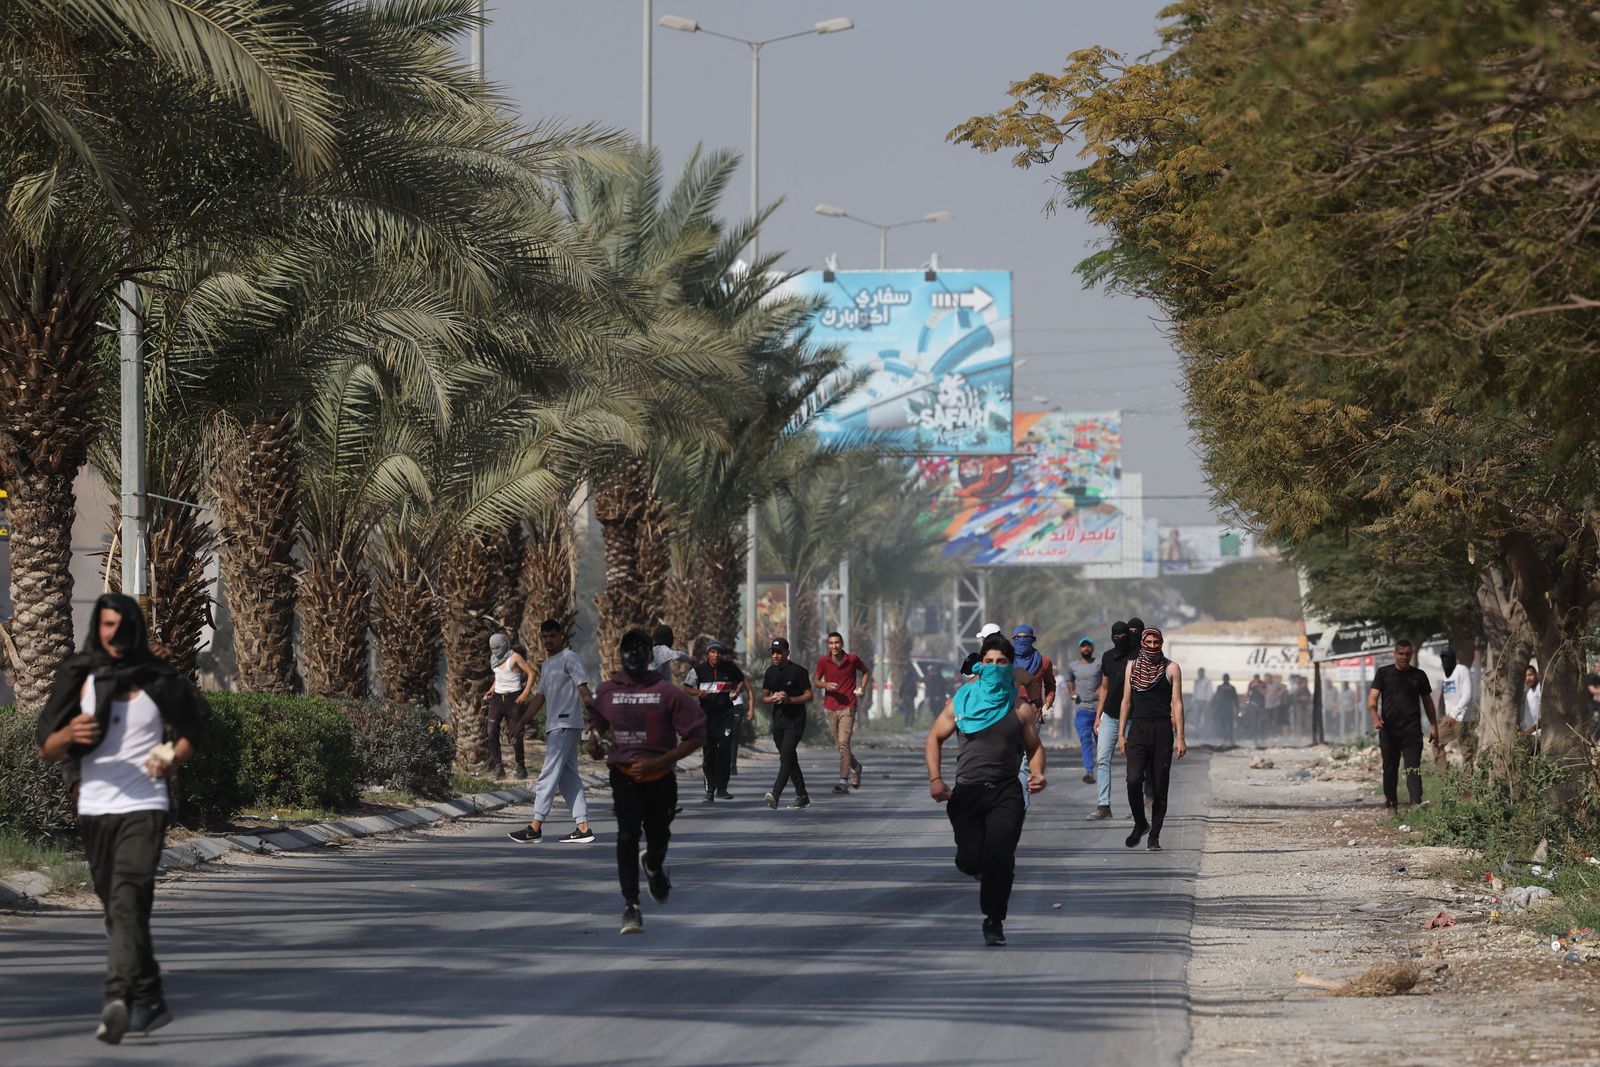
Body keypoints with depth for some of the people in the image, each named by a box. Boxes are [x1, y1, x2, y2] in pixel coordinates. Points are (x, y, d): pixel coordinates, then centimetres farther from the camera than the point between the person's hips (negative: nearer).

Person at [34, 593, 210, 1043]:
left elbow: (191, 727, 17)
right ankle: (150, 1002, 24)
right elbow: (46, 749, 4)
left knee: (128, 900, -20)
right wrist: (69, 735, -18)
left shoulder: (160, 680, 3)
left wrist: (175, 759, -4)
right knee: (117, 909, 11)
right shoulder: (78, 679, 5)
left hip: (144, 806, -3)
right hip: (94, 808, 3)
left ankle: (118, 999, -33)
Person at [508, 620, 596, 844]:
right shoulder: (546, 665, 22)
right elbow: (540, 697, 27)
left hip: (566, 725, -10)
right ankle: (583, 827, 6)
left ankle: (536, 827, -13)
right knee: (568, 776, 7)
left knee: (549, 775, -11)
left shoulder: (569, 658, -5)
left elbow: (583, 689, -15)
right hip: (553, 727, 10)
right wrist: (520, 723, 25)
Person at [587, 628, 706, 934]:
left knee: (658, 836, 14)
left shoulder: (668, 693, -10)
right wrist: (594, 738, -2)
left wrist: (657, 762, -18)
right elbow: (596, 718, 23)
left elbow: (696, 736, -10)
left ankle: (654, 865, 53)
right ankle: (631, 906, -14)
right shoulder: (607, 690, 1)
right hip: (624, 774, 0)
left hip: (660, 777, 0)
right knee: (628, 835, -19)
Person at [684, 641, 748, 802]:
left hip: (726, 712, 1)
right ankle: (709, 790, 7)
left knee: (725, 750, -5)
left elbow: (742, 681, 19)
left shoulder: (729, 667, 2)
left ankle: (721, 788, 4)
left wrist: (736, 692, -2)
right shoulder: (699, 669, -2)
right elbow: (687, 687, 3)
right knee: (709, 751, 0)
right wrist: (698, 692, -17)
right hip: (707, 714, -1)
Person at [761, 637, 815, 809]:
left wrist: (789, 699, -21)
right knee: (790, 759, 11)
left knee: (786, 755, -19)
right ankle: (802, 796, 20)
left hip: (795, 720, -7)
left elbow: (808, 696, -7)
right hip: (778, 720, 7)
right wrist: (774, 698, -9)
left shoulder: (798, 671, -7)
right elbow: (764, 697, 14)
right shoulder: (770, 672, 12)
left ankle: (775, 795, -31)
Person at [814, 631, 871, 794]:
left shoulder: (852, 659, -3)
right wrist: (826, 685, -16)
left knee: (843, 743, -15)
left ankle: (844, 781, -15)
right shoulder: (823, 662, 0)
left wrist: (862, 687, -1)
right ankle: (855, 766, 39)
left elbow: (866, 672, 15)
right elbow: (816, 682, 6)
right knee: (838, 745, 12)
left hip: (848, 707, -3)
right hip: (831, 708, 3)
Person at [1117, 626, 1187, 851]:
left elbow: (1177, 704, 2)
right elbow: (1126, 701, 13)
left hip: (1163, 731, -1)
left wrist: (1180, 738, -5)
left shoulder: (1170, 668, 4)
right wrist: (1121, 735, 7)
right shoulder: (1133, 666, 11)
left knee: (1159, 786, -1)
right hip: (1138, 729, 1)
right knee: (1134, 780, -15)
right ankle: (1140, 824, 7)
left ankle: (1154, 836, 6)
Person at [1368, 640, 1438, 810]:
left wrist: (1434, 726, 11)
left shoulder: (1418, 675, 9)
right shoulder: (1383, 673, 5)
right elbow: (1372, 698, -3)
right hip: (1389, 730, 0)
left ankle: (1416, 803, -20)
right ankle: (1391, 804, 16)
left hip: (1412, 730, 0)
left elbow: (1427, 701, 17)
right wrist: (1375, 717, -23)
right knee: (1390, 769, 7)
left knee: (1413, 768, -11)